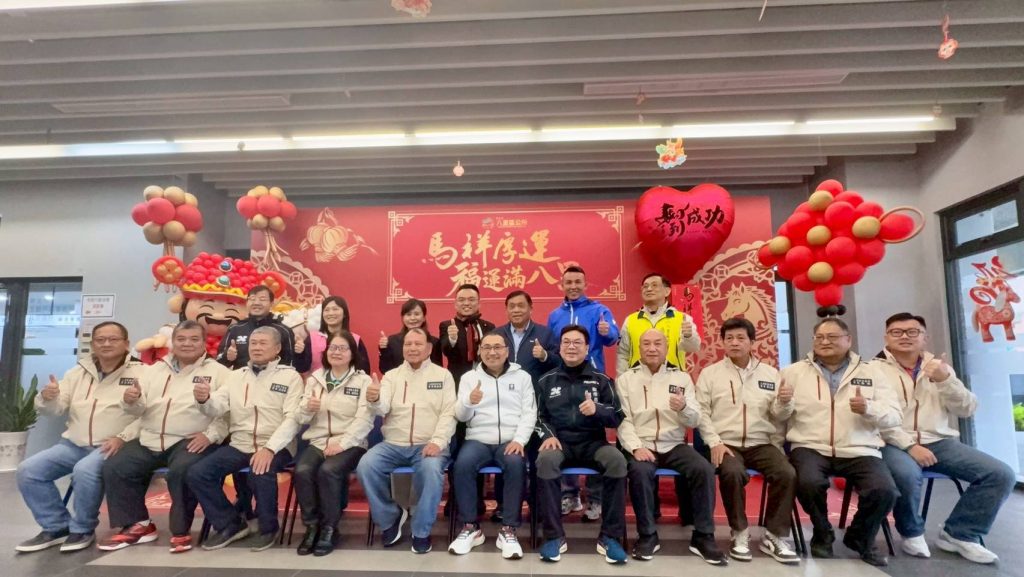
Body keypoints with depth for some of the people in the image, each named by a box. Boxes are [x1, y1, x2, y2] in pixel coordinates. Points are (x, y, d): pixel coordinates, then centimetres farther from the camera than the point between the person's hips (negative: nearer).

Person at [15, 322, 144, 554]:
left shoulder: (140, 373, -7)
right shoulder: (78, 372, 12)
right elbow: (56, 409, 10)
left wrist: (123, 437, -23)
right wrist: (47, 398, -13)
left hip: (111, 446, -6)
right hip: (74, 443, 7)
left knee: (84, 471, -32)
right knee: (28, 470, -8)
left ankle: (83, 529, -6)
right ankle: (56, 527, 8)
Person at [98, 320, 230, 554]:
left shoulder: (218, 372, 2)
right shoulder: (155, 369, 19)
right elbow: (139, 409, 16)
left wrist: (210, 435, -19)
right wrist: (131, 401, -8)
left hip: (190, 441, -6)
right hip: (149, 439, 6)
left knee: (182, 471, -31)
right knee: (114, 468, -8)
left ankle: (181, 531, -10)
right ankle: (138, 525, 10)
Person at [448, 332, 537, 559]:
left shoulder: (522, 377, 11)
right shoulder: (469, 377, 12)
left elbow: (529, 413, 3)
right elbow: (460, 416, 5)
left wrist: (519, 440, -14)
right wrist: (468, 402, -19)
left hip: (511, 441, -1)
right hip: (478, 439, 1)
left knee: (516, 464, -33)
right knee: (463, 464, -30)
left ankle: (508, 530, -18)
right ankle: (470, 527, -11)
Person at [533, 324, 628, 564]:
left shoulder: (601, 380, 8)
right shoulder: (547, 381, 10)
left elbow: (617, 417, 4)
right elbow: (540, 416, 10)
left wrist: (597, 409, -17)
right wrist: (548, 435, -11)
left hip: (592, 442, 0)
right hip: (560, 442, 0)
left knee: (617, 461, -31)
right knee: (545, 461, -34)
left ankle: (610, 537, -17)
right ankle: (554, 536, -20)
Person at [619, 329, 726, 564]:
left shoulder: (682, 377, 10)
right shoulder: (626, 379, 5)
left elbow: (694, 421, 4)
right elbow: (623, 420, -3)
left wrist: (684, 408, -20)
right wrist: (636, 447, -21)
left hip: (674, 445, 2)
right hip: (641, 444, -2)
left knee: (704, 469, -24)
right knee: (640, 471, -33)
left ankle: (703, 537, -6)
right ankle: (647, 535, -11)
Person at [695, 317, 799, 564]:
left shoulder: (770, 373, 11)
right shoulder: (710, 373, 4)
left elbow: (776, 416, 10)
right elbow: (702, 412, -1)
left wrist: (784, 403, -12)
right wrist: (715, 442, -13)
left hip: (761, 443, 3)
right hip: (726, 443, -2)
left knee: (787, 474, -24)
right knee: (732, 473, -32)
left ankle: (774, 537, -5)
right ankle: (740, 535, -9)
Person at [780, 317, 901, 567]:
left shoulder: (871, 371, 11)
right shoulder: (794, 371, 7)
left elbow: (894, 416, 6)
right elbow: (780, 415, 5)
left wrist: (869, 409, -16)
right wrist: (784, 402, -19)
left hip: (860, 450, 2)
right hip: (810, 448, -1)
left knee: (884, 491, -24)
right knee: (808, 483, -31)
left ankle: (861, 538, 10)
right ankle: (823, 535, 3)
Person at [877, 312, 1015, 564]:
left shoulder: (938, 366, 15)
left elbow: (967, 410, 5)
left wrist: (944, 380, -12)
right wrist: (909, 445, -19)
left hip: (940, 442, 6)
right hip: (895, 444, -5)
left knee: (1001, 474, -12)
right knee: (906, 475, -36)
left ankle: (958, 534, 5)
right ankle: (911, 533, -4)